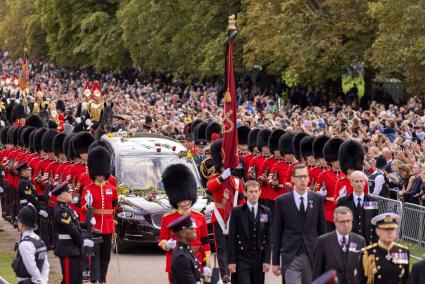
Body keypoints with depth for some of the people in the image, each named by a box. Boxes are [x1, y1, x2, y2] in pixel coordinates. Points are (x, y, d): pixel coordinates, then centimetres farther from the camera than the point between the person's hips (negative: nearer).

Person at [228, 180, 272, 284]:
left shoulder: (266, 212, 8)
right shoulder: (237, 211, 0)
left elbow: (268, 237, 7)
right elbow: (231, 238, -1)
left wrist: (267, 260, 0)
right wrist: (231, 261, -7)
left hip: (259, 258, 3)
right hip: (242, 257, -3)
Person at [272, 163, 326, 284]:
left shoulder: (317, 199, 5)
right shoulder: (282, 201, 0)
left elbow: (322, 229, 10)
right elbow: (277, 233, 3)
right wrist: (275, 262, 2)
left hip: (312, 256, 3)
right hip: (291, 257, -2)